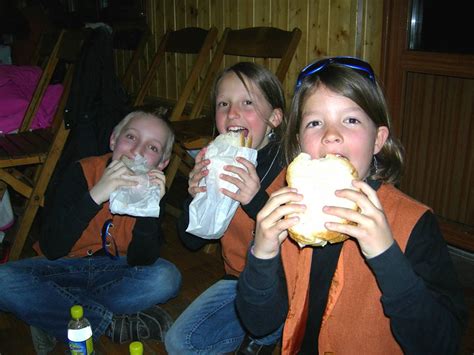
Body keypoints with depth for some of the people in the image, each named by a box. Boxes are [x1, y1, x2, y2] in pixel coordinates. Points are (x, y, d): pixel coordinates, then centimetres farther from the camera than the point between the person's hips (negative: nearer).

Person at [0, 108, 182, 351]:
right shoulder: (82, 172, -17)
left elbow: (140, 262, -17)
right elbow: (50, 249, -25)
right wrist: (94, 196, -36)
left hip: (113, 271, 2)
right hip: (63, 267, -1)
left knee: (166, 278, -26)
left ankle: (54, 319, -18)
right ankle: (114, 324, -21)